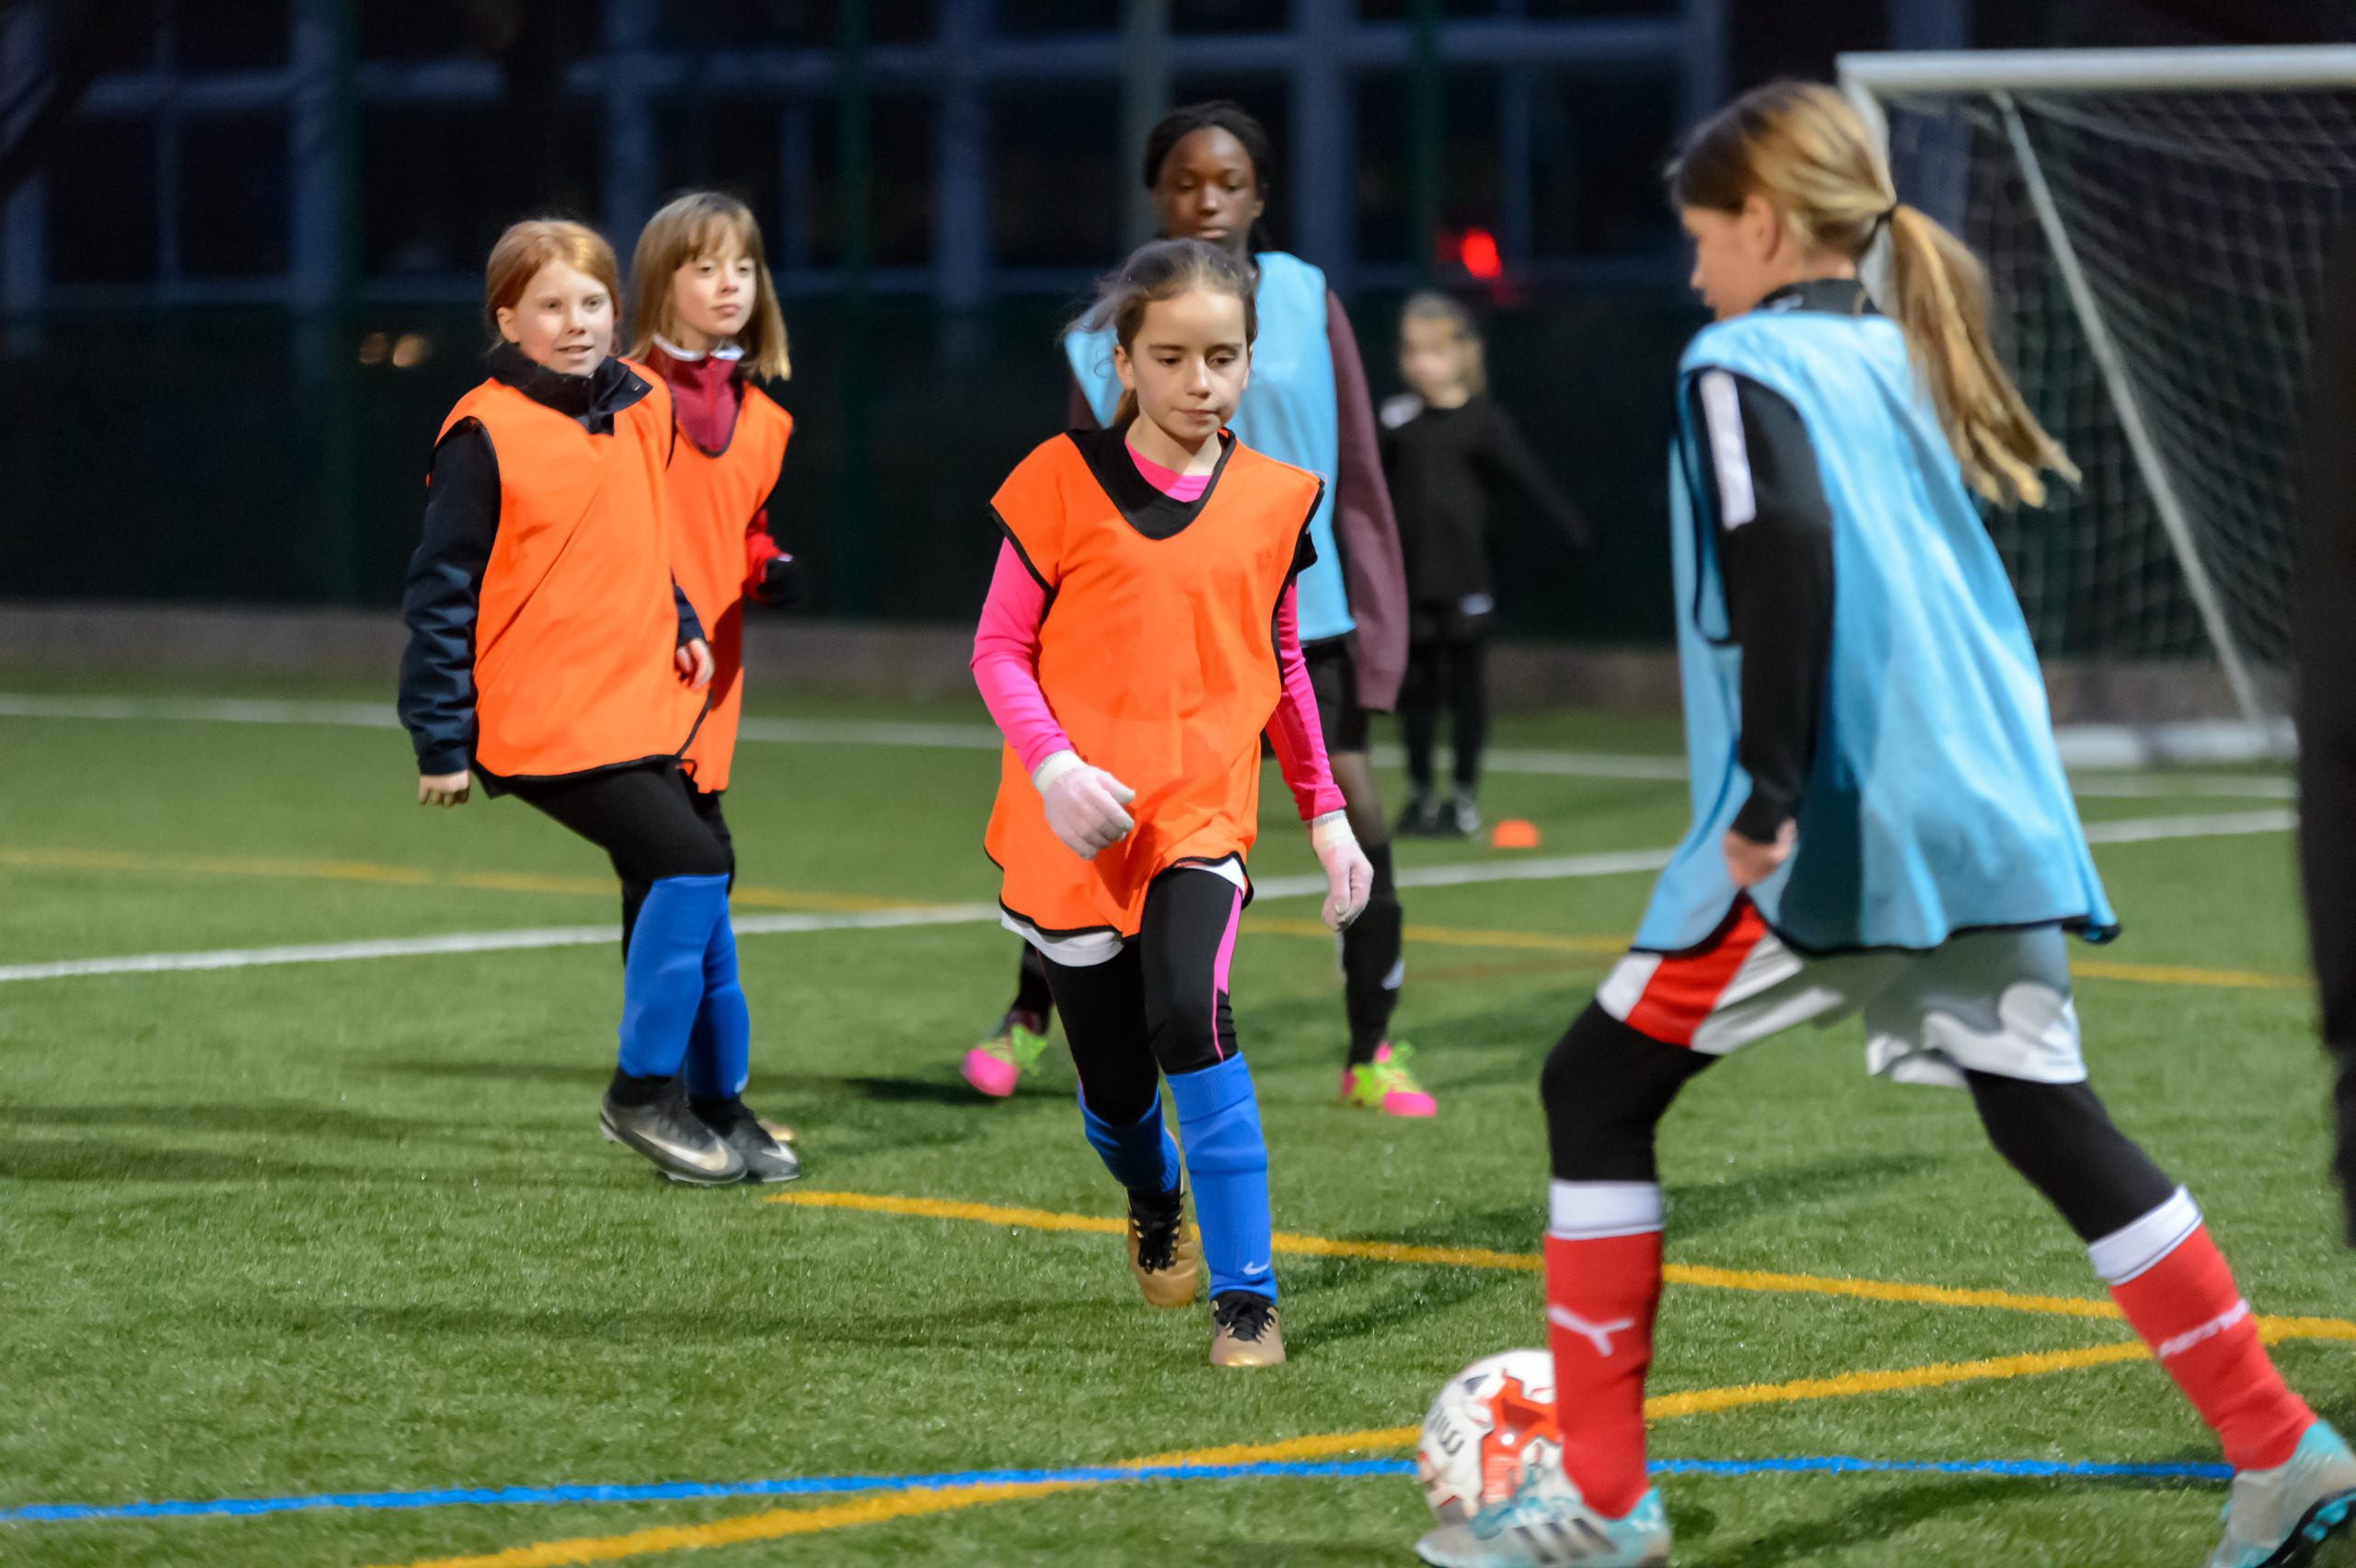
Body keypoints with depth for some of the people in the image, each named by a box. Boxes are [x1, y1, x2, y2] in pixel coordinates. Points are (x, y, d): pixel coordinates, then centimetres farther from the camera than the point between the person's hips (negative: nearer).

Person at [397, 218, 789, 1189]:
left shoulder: (641, 408, 9)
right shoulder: (487, 435, -12)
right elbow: (442, 590, -9)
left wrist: (681, 626, 9)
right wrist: (441, 741, -10)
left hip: (642, 709, 7)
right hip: (543, 724, -7)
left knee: (690, 902, 10)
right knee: (691, 863, -18)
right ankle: (643, 1095, -6)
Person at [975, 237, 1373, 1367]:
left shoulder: (1274, 500, 5)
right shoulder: (1064, 484, -4)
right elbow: (1001, 648, -2)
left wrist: (1326, 814, 16)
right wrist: (1053, 766, -18)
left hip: (1203, 817, 0)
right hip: (1075, 831, 0)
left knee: (1190, 1019, -26)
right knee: (1114, 1089, 8)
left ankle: (1244, 1295, -18)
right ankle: (1156, 1207, 45)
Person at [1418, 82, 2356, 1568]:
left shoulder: (1748, 364, -6)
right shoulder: (1907, 359, 17)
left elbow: (1785, 559, -23)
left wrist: (1769, 792, -23)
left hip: (1836, 830, -8)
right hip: (1992, 808, 8)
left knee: (1598, 1093, 4)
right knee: (2051, 1121, 11)